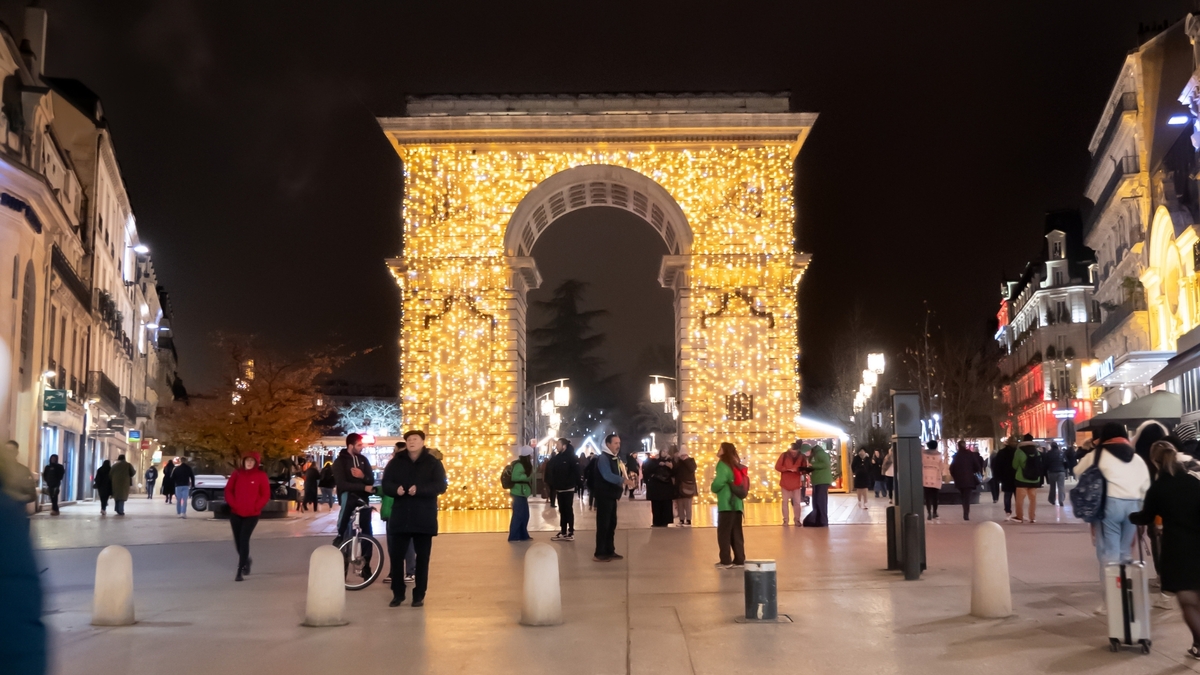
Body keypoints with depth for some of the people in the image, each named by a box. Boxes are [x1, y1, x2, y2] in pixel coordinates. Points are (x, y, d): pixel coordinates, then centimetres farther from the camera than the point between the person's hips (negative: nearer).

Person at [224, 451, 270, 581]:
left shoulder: (261, 475, -6)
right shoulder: (237, 473, 2)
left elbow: (266, 495, -5)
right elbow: (228, 490, 5)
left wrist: (255, 507, -12)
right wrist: (233, 504, -6)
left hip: (252, 514, -4)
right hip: (235, 513, 4)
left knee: (244, 540, -11)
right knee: (237, 540, 11)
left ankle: (240, 572, -7)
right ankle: (246, 560, 40)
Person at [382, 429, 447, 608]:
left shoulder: (433, 463, 0)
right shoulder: (396, 462, 8)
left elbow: (440, 486, -10)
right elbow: (386, 484, 2)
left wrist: (419, 490, -26)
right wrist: (396, 489, -21)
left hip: (424, 518, -2)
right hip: (400, 517, 2)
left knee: (422, 558, 4)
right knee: (396, 556, 2)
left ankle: (419, 595, 13)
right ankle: (397, 594, 15)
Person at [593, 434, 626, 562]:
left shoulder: (615, 458, 16)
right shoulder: (603, 458, -15)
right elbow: (607, 476, -28)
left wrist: (626, 477, -2)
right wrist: (624, 480, -33)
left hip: (612, 495, 9)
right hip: (604, 495, -9)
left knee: (611, 523, 12)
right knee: (603, 524, -7)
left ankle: (610, 551, 19)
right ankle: (599, 553, -3)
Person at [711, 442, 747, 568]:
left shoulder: (723, 465, -10)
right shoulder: (737, 466, 14)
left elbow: (719, 483, -22)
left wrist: (712, 488, -1)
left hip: (726, 504, -7)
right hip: (737, 503, 7)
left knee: (724, 533, -1)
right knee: (736, 534, 10)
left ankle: (726, 561, 0)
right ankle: (739, 560, 10)